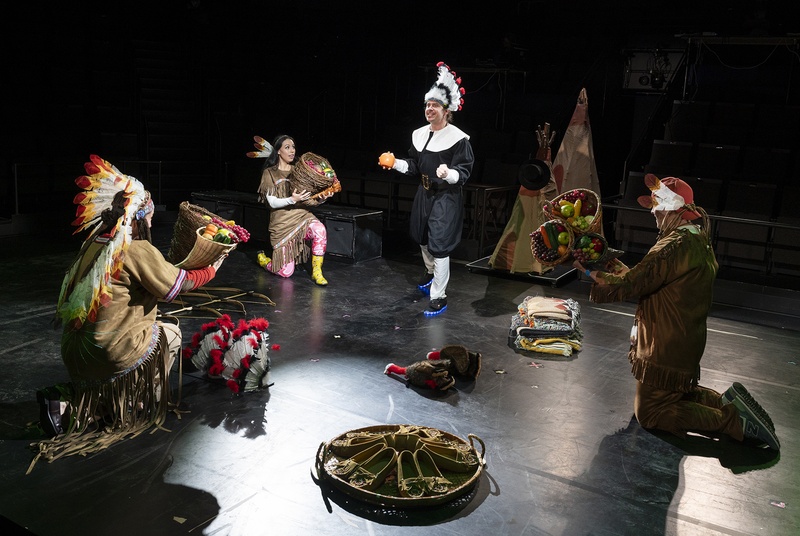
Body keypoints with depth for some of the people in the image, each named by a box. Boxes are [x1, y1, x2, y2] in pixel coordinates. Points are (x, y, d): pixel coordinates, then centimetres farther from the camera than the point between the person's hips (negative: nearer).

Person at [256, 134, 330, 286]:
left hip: (300, 215, 3)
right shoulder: (269, 173, -1)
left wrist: (323, 196, -14)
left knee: (319, 229, -34)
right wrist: (292, 199, -27)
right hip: (281, 221, -3)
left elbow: (308, 198, 7)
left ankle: (316, 271, -18)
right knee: (285, 273, -5)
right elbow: (272, 202, -10)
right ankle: (264, 260, 29)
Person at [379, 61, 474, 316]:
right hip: (424, 194, 7)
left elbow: (464, 171, -17)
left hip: (446, 197, -7)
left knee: (439, 245, -9)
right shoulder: (419, 134, 5)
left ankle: (439, 297, 1)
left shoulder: (457, 137, -16)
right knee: (422, 238, 23)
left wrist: (449, 174, -37)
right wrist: (395, 163, -2)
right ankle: (430, 271, 53)